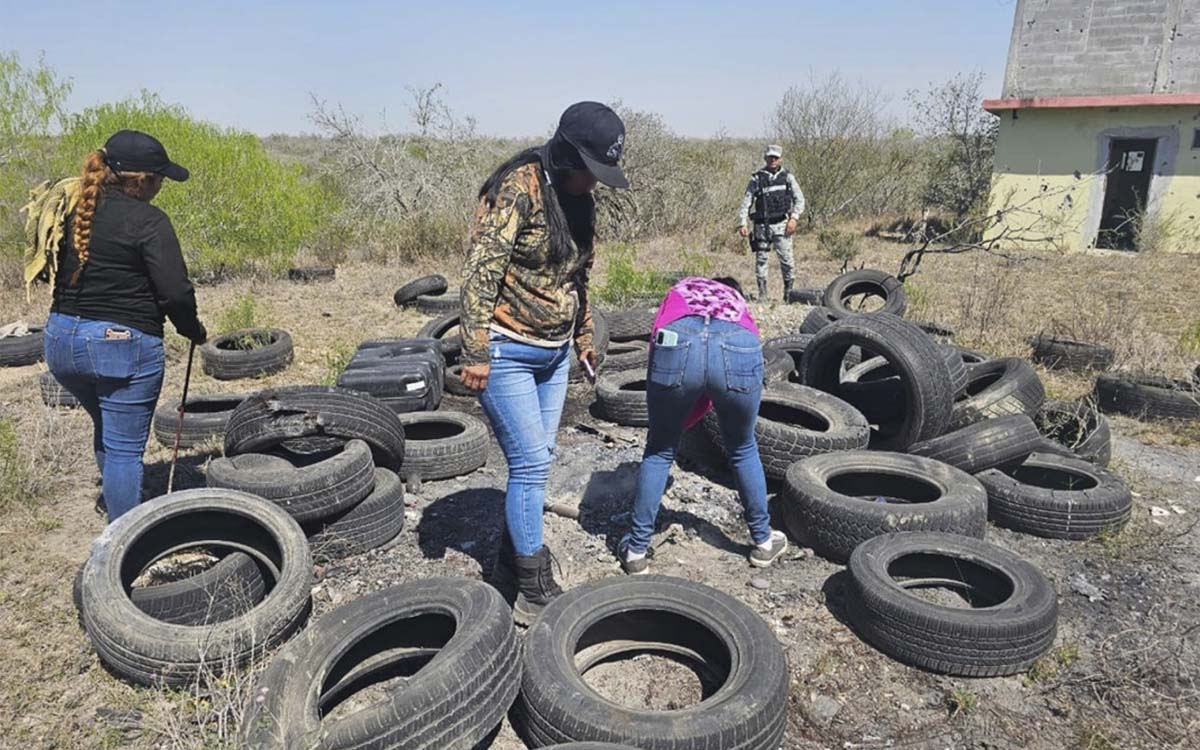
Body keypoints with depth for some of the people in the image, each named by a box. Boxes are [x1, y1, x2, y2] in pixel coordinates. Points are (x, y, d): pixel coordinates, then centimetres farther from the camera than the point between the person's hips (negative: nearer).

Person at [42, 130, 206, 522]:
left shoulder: (74, 210, 8)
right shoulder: (147, 220, -13)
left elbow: (57, 273, 15)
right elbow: (175, 292, -17)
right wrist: (195, 331, -2)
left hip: (61, 339, 8)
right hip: (123, 344, -7)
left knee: (107, 431, 25)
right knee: (125, 448, 1)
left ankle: (118, 519, 39)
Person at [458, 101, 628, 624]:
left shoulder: (577, 199, 8)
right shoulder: (517, 189, -17)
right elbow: (481, 272, -20)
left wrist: (583, 336, 23)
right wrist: (475, 352, -22)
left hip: (553, 352, 8)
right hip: (507, 352, -7)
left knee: (535, 461, 13)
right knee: (531, 464, -6)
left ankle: (514, 548, 33)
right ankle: (535, 591, 6)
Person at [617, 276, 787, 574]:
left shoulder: (681, 291, 40)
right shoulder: (739, 303, 41)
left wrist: (667, 423, 33)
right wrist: (683, 421, 41)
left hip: (677, 343, -1)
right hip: (738, 348, 1)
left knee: (659, 450, 22)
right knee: (743, 449, 28)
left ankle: (636, 551, 29)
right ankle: (764, 541, 42)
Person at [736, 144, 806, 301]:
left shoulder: (788, 177, 10)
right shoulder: (757, 178, 8)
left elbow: (799, 199, 8)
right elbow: (746, 202, 5)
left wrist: (794, 218, -8)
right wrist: (742, 224, -6)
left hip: (781, 225, 0)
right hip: (762, 226, 1)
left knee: (787, 259, -7)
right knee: (761, 259, 1)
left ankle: (789, 293, 3)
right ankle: (762, 295, 8)